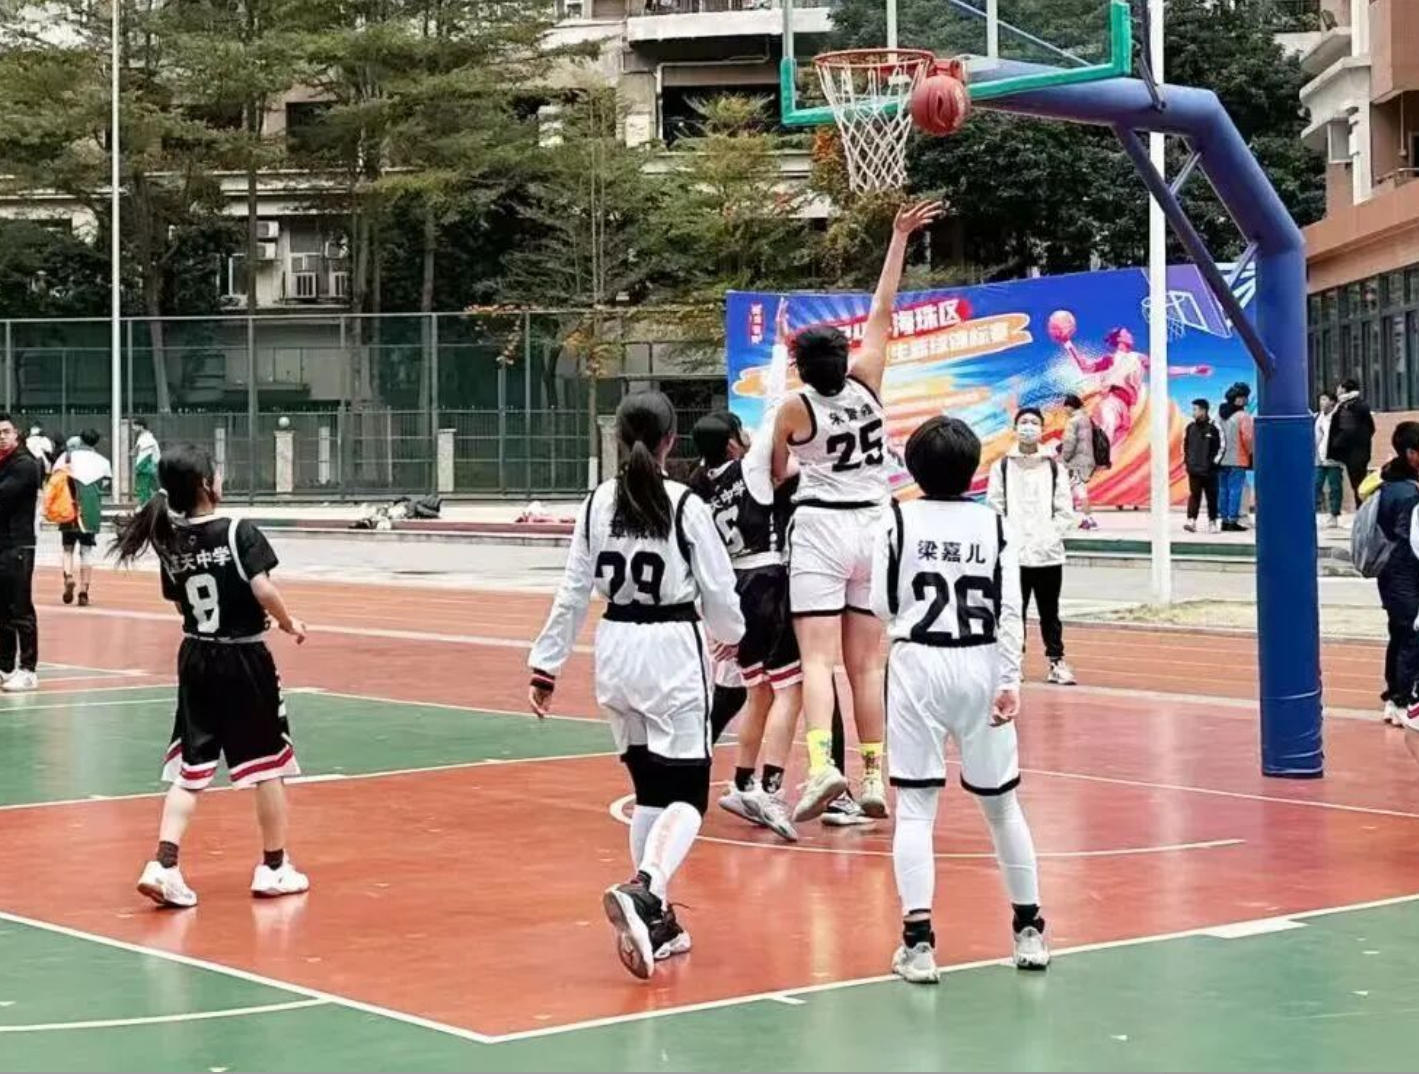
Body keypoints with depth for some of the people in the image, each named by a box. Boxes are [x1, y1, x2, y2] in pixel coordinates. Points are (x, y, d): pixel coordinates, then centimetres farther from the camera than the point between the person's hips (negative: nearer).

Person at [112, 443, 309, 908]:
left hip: (196, 660, 5)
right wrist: (290, 623, -6)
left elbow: (181, 602, 6)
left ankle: (164, 865, -5)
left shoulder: (170, 542, 1)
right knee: (267, 765, 10)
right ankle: (274, 867, 18)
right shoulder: (240, 532, -15)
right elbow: (264, 590, -23)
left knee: (190, 769, 8)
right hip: (245, 660, -5)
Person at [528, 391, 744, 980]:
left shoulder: (598, 503, 1)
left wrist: (546, 665, 8)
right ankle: (642, 890, -29)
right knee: (686, 795, -3)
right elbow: (719, 589, -4)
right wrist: (730, 634, 17)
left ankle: (654, 920, 20)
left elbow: (573, 592, 2)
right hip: (672, 649, -5)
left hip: (616, 648, 5)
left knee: (649, 789, 17)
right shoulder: (685, 505, -9)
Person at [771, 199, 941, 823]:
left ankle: (821, 765, -31)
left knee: (818, 659, -12)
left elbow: (778, 473, 7)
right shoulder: (866, 381, -1)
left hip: (819, 530, -4)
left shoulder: (795, 406, -7)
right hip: (873, 527, 4)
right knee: (866, 664, 9)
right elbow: (882, 312, 6)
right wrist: (899, 238, 9)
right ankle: (873, 777, 9)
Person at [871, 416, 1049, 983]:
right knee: (1001, 802, 15)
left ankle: (918, 939, -10)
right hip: (981, 666, 2)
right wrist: (1010, 682, -4)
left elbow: (882, 604, 1)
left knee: (915, 806, 1)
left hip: (917, 665, -2)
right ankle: (1030, 930, 24)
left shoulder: (899, 521, -2)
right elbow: (1009, 610, -4)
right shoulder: (992, 523, 2)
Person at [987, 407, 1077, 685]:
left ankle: (1056, 662, 12)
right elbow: (994, 510, 1)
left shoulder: (1054, 467, 6)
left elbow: (1065, 511, 4)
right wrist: (1009, 540, -9)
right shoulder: (1002, 467, 4)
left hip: (1048, 555, 0)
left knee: (1049, 611, 6)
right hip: (1013, 556, 0)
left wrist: (1048, 538, -8)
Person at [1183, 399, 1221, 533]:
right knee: (1194, 495, -3)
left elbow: (1220, 446, -4)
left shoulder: (1213, 428, -7)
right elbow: (1185, 445, 16)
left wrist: (1214, 461, -7)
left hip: (1209, 470, -3)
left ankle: (1212, 522, 13)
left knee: (1211, 497, 5)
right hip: (1194, 469, 3)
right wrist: (1186, 459, 8)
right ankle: (1191, 520, -8)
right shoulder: (1191, 427, 7)